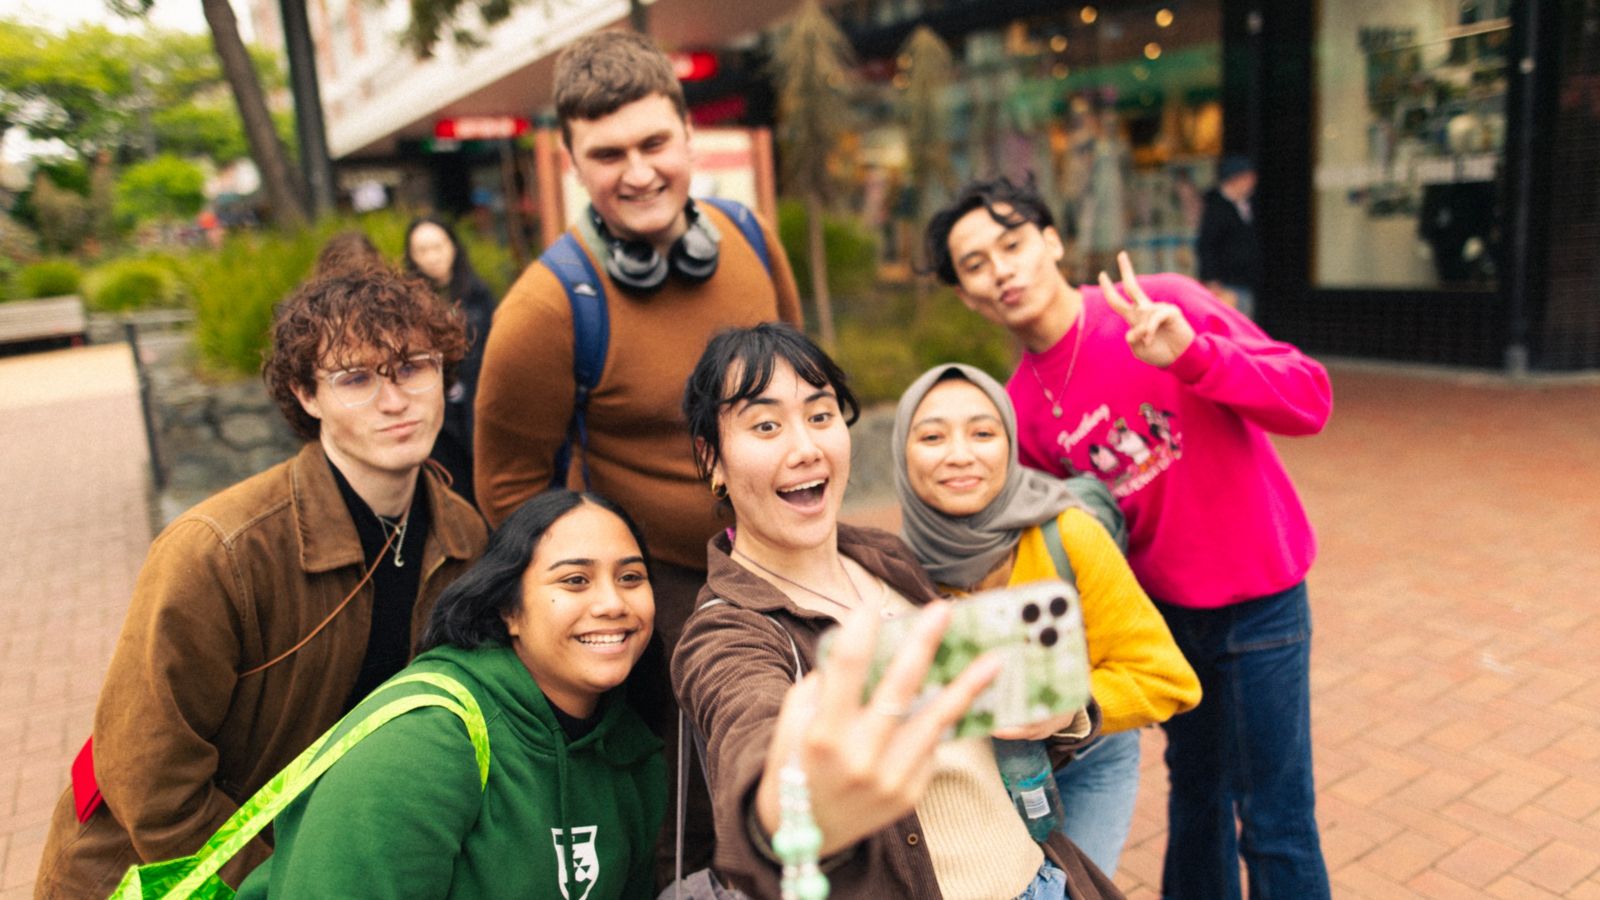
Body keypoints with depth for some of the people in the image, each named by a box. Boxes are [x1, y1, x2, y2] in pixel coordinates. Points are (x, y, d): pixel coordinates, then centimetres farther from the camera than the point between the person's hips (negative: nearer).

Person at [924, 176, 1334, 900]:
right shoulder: (1023, 408, -4)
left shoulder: (1164, 304, -17)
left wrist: (1192, 354, -36)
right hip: (1164, 605, 4)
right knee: (1195, 787, 23)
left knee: (1274, 823, 6)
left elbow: (1310, 400, -21)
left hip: (1257, 596, -4)